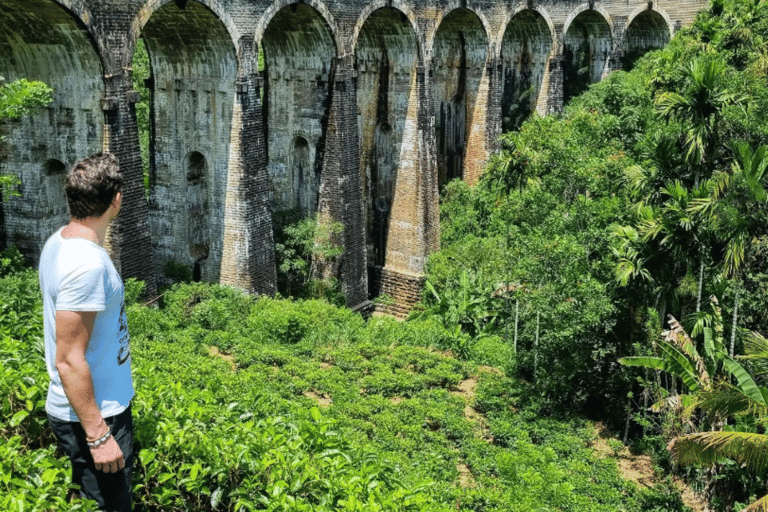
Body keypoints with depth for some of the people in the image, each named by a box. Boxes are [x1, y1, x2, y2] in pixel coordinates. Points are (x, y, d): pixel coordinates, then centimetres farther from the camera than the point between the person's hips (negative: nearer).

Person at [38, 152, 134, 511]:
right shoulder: (87, 263, -27)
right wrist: (99, 436, -22)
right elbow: (69, 361, -25)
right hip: (93, 415, -9)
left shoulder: (58, 242, 3)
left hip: (73, 410, 9)